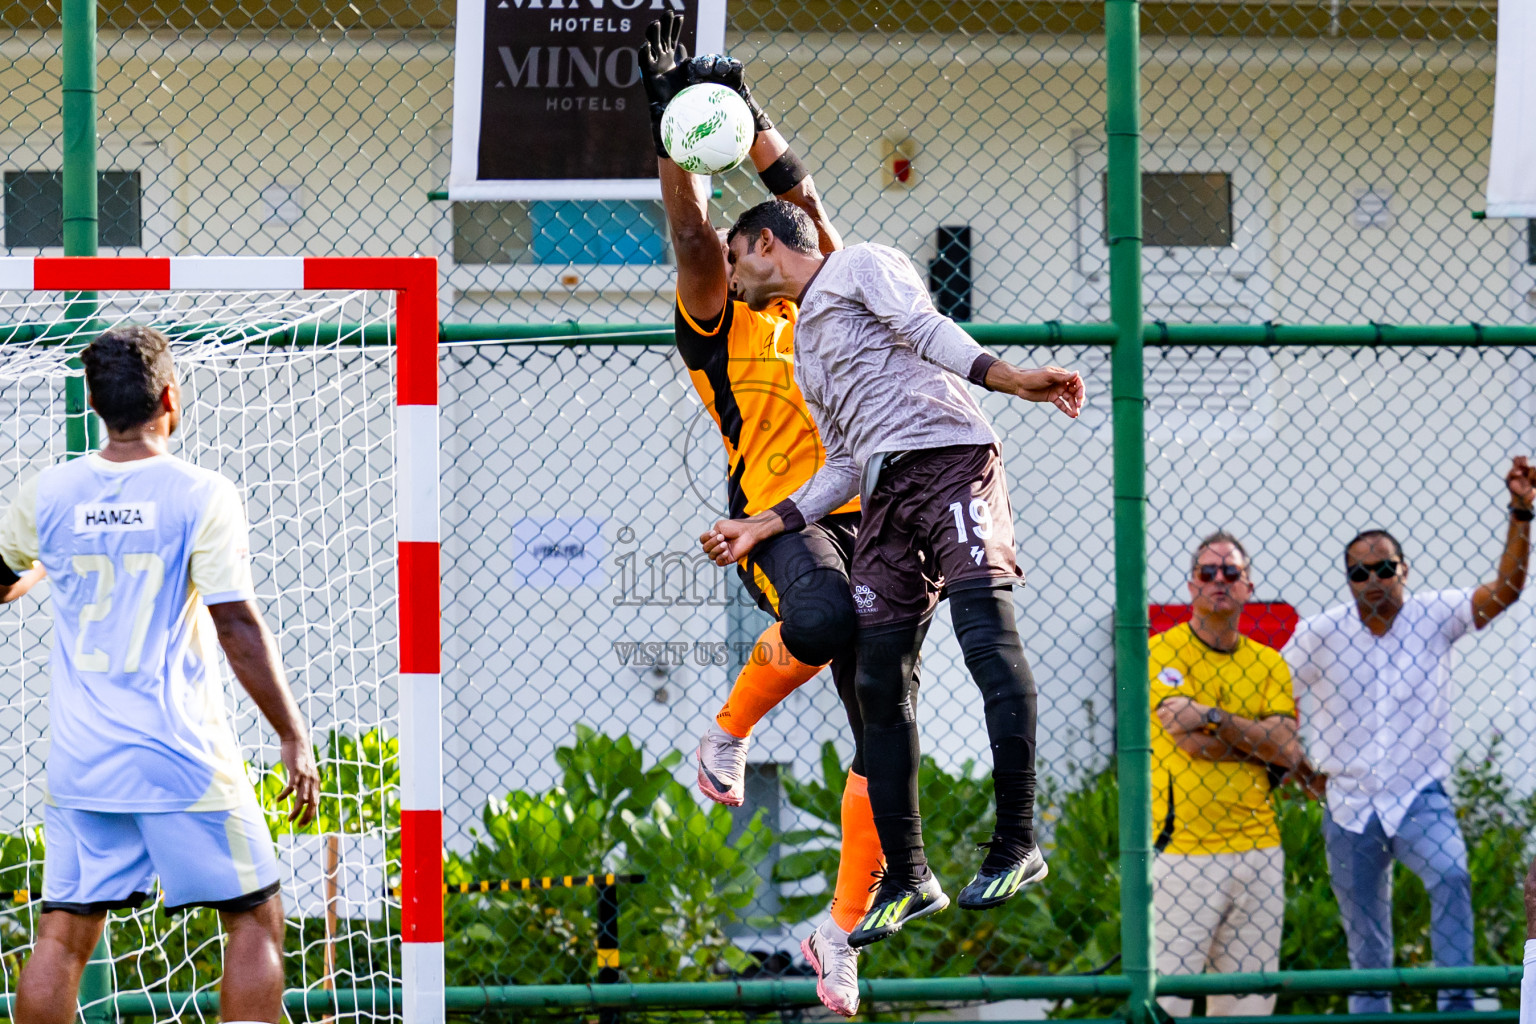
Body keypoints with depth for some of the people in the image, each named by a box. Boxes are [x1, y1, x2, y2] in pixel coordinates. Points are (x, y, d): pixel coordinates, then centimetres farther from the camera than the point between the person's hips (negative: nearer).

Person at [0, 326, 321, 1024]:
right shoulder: (201, 495, -10)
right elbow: (239, 629, -13)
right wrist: (294, 737, -6)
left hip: (79, 758, 4)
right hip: (185, 758, -4)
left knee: (64, 934, 6)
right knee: (255, 917, 6)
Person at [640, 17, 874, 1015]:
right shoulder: (718, 320, 12)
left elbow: (802, 192, 13)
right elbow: (692, 231, -3)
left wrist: (747, 116, 4)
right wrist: (676, 129, -12)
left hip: (864, 519, 5)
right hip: (778, 517, -5)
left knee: (884, 727, -2)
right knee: (819, 622, -38)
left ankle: (842, 933, 8)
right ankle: (730, 736, -7)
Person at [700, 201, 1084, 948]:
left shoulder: (861, 268, 11)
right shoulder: (804, 351, 32)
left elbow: (926, 329, -6)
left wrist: (1006, 377, -22)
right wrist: (763, 526, 21)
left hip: (950, 458, -8)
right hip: (884, 494, 8)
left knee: (984, 630, -22)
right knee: (880, 682, 0)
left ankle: (1015, 845, -26)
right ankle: (906, 880, 5)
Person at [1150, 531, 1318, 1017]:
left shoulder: (1268, 663, 13)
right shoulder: (1163, 652, -1)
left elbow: (1286, 747, -1)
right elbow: (1188, 739, -13)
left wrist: (1212, 717, -12)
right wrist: (1262, 746, -3)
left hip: (1258, 849, 5)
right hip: (1183, 852, -5)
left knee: (1250, 999, 5)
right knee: (1166, 998, -10)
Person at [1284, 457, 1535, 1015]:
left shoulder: (1433, 617, -2)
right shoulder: (1319, 635, 0)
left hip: (1419, 798, -2)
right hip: (1349, 806, 2)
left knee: (1450, 874, -30)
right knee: (1365, 937, 7)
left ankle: (1457, 1003, -31)